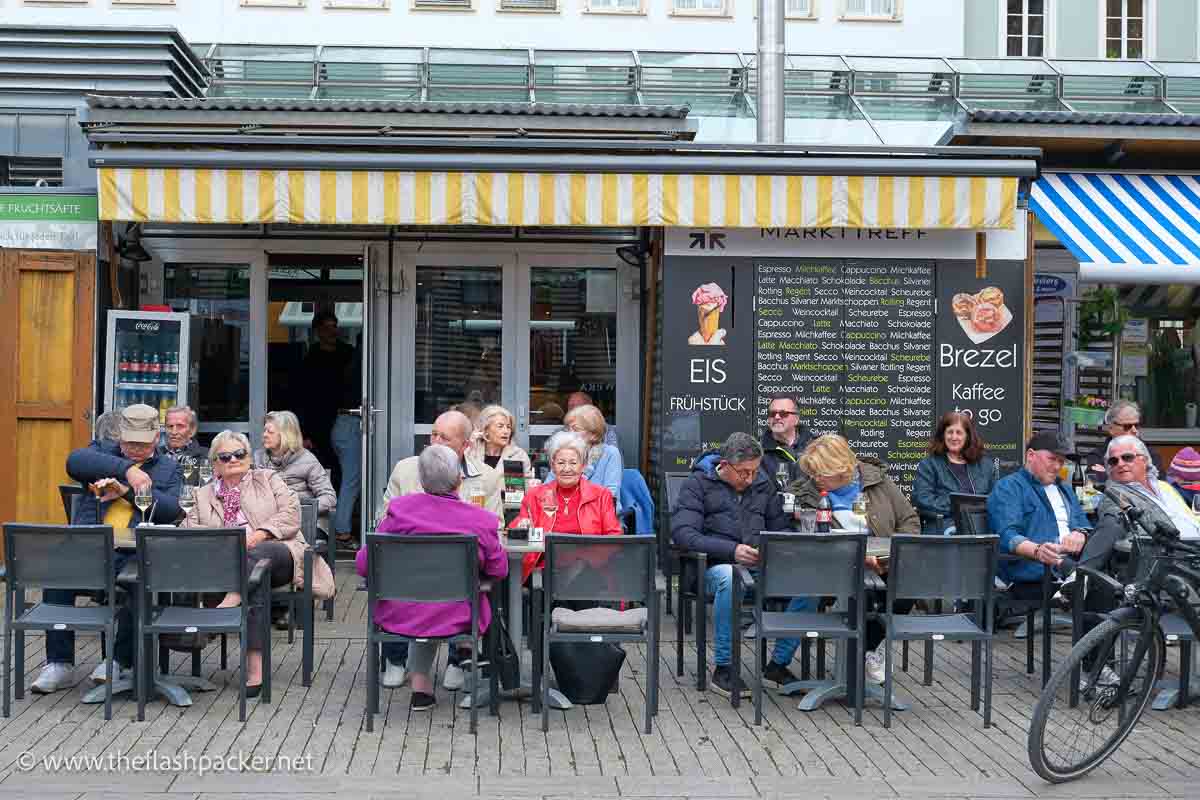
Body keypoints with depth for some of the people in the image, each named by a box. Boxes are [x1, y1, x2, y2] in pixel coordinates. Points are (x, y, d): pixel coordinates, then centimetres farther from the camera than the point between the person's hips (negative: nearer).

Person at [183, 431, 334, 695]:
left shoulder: (268, 479, 21)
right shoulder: (204, 494, 27)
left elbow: (291, 514, 6)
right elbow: (189, 528, 12)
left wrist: (260, 534, -11)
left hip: (281, 554, 0)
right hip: (231, 566, 0)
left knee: (257, 555, -37)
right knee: (257, 580, -36)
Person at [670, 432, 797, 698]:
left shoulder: (763, 483, 18)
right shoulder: (698, 484, 1)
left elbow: (781, 527, 21)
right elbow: (682, 533, -12)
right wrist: (732, 550, -24)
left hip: (761, 566, 5)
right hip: (716, 565, -5)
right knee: (730, 578, -41)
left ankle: (778, 664, -6)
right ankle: (722, 669, -25)